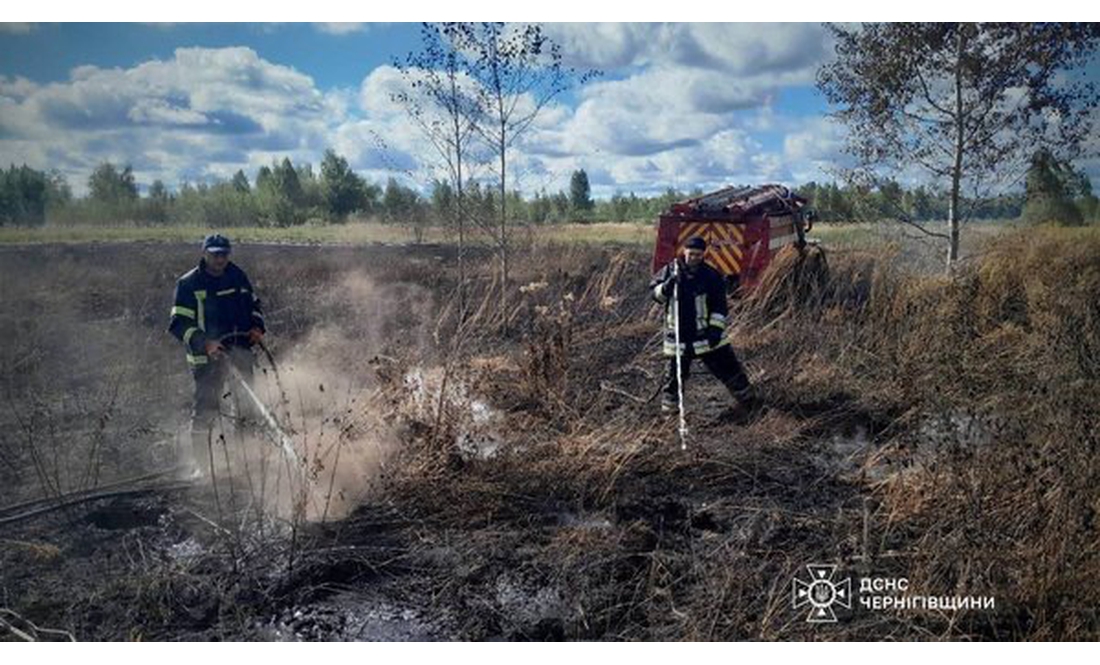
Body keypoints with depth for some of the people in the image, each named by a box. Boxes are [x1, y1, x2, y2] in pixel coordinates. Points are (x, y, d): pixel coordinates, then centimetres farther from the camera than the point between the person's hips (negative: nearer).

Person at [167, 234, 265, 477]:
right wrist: (202, 342, -24)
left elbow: (253, 304, 25)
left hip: (241, 348, 5)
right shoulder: (188, 284, -4)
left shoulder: (237, 276, 11)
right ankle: (201, 464, -1)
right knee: (205, 407, -10)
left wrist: (257, 327, 6)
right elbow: (179, 323, -9)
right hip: (208, 354, -5)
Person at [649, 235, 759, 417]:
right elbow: (654, 291, -1)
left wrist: (716, 327, -12)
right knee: (676, 373, 7)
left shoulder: (711, 276, -3)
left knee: (728, 366, 4)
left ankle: (749, 401, 17)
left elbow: (720, 306, -1)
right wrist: (667, 286, -22)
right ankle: (668, 405, 24)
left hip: (706, 334, 0)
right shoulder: (671, 270, -2)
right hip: (678, 335, 0)